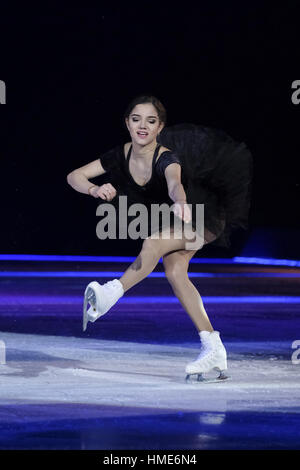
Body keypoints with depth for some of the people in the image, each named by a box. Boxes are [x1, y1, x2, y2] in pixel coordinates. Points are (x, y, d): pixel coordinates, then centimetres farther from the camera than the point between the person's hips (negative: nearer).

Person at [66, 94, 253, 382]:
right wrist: (95, 190, -34)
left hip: (204, 216, -6)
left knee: (154, 243, -31)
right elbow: (74, 176, -11)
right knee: (174, 271, -17)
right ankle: (213, 350, -18)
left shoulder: (166, 158, -32)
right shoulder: (121, 155, -13)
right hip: (170, 218, 6)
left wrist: (181, 203, -77)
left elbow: (175, 183, -54)